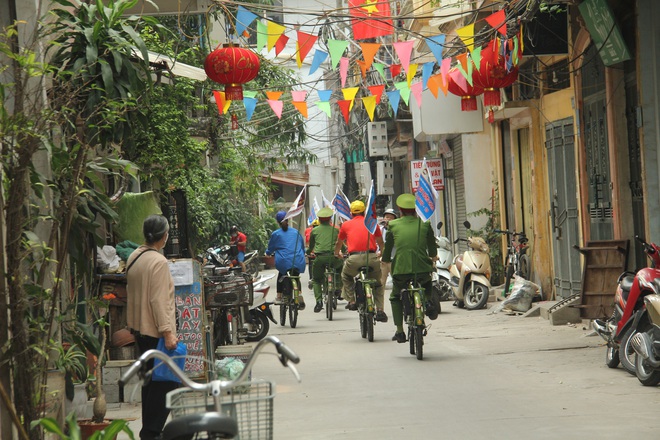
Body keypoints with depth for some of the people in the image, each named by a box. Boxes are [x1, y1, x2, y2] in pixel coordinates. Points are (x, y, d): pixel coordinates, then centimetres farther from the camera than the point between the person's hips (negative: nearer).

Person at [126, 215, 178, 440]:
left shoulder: (134, 256, 9)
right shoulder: (158, 262, -18)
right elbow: (159, 301, -23)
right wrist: (167, 333, -23)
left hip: (139, 328, 10)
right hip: (155, 331, -10)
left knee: (151, 379, 18)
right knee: (167, 381, -4)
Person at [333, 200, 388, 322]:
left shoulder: (346, 225, 16)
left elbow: (339, 243, 33)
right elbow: (380, 242, 32)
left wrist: (337, 253, 55)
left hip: (354, 258, -1)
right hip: (372, 258, 1)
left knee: (345, 276, 30)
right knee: (378, 284, 20)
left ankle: (351, 301, 18)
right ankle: (380, 310, 6)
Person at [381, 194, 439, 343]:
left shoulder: (393, 225, 5)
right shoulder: (425, 224, 6)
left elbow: (386, 253, 10)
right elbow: (433, 252, 13)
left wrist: (386, 259, 33)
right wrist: (432, 257, 36)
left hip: (401, 270, -1)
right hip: (422, 269, 1)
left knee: (395, 297, 24)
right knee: (428, 284, 36)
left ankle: (399, 331, 12)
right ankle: (429, 301, 4)